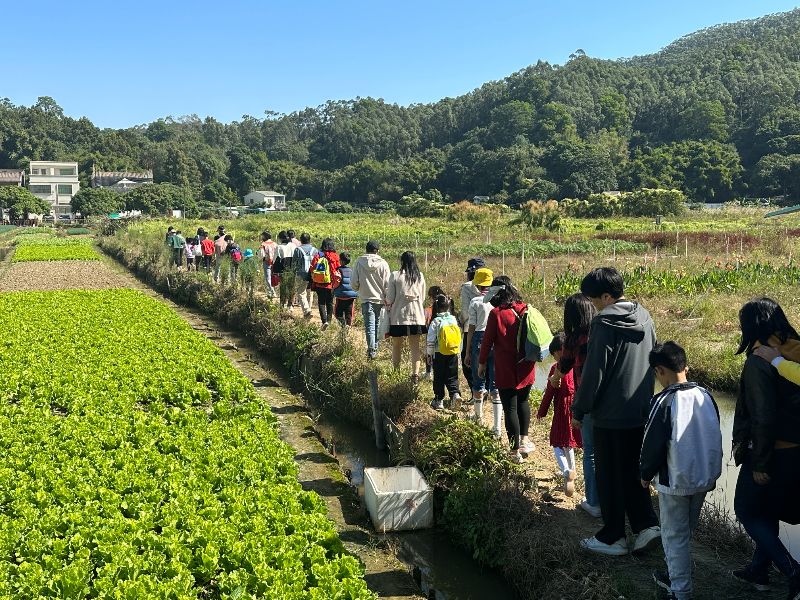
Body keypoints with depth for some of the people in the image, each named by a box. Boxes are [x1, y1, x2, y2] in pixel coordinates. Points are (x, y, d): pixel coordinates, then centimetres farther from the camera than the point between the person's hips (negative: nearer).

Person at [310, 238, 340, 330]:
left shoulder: (317, 255, -2)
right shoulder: (335, 257, -6)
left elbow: (312, 269, 1)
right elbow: (338, 270, -2)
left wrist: (313, 284, 10)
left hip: (319, 284, 0)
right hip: (330, 284, 0)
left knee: (321, 303, 7)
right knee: (329, 303, 14)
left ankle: (324, 321, -8)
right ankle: (329, 320, 14)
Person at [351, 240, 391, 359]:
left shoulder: (359, 262, -4)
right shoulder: (383, 263, -4)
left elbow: (354, 283, -4)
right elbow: (388, 283, -4)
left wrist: (359, 289, 18)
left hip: (366, 298, -1)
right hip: (380, 299, 1)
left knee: (369, 326, 1)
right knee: (378, 325, 15)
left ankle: (371, 350, -6)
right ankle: (376, 347, 24)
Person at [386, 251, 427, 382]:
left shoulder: (395, 275, -7)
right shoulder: (420, 276, 2)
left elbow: (390, 299, -5)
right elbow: (423, 298, 9)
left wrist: (388, 304, 16)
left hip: (399, 316, -2)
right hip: (417, 316, 2)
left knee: (397, 346, 12)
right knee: (415, 346, 8)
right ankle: (415, 374, 2)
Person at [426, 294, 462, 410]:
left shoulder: (436, 321, -10)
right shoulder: (454, 319, 3)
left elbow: (430, 340, -8)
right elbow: (459, 337, 10)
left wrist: (429, 354, 2)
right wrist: (458, 351, 20)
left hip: (439, 354, -3)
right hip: (453, 354, 3)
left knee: (439, 377, 7)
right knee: (452, 376, 10)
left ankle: (439, 400, 12)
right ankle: (455, 393, -11)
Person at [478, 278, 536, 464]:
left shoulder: (496, 313, -14)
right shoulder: (525, 309, 0)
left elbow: (487, 340, -9)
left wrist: (482, 363, 4)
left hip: (506, 369, -5)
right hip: (526, 367, 5)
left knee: (510, 408, 3)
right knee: (523, 401, 24)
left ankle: (515, 451, 7)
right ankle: (523, 439, 24)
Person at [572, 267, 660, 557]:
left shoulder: (604, 324, -19)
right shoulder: (644, 317, 5)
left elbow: (593, 373, -17)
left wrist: (579, 410, -7)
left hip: (611, 415, -7)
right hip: (640, 412, 7)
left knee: (609, 477, 6)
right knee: (631, 472, 20)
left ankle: (612, 538, 16)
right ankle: (647, 524, 14)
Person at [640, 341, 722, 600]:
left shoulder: (664, 402, -19)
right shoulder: (705, 396, -1)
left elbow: (653, 444, -15)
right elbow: (714, 437, 9)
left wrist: (645, 474, 0)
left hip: (675, 482, -6)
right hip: (704, 478, 7)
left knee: (675, 536, 6)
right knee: (686, 532, 21)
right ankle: (675, 576, 36)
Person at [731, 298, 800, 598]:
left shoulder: (759, 362, -22)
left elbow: (763, 418, -23)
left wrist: (759, 463, -14)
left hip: (773, 452, -8)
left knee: (747, 510, 11)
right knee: (767, 511, 23)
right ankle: (759, 570, 35)